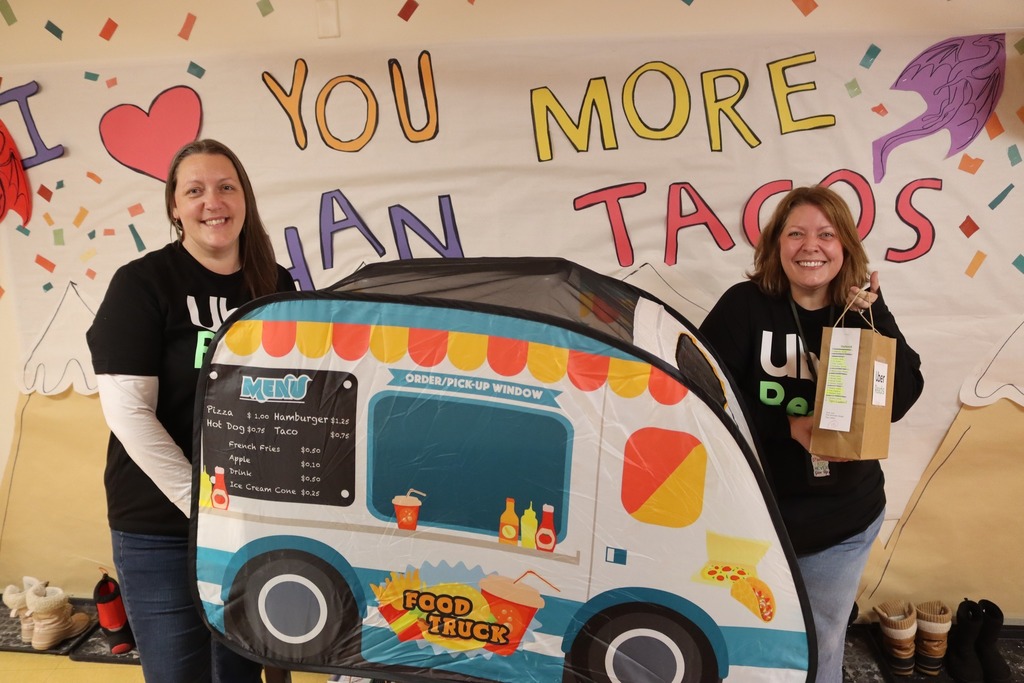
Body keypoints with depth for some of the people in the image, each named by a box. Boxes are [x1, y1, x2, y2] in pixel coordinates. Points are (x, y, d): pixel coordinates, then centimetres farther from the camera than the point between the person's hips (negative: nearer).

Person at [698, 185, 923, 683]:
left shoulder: (864, 314, 1)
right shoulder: (745, 305, -12)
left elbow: (902, 398, -9)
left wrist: (873, 318, -18)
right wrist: (787, 426, -24)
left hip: (844, 518, 3)